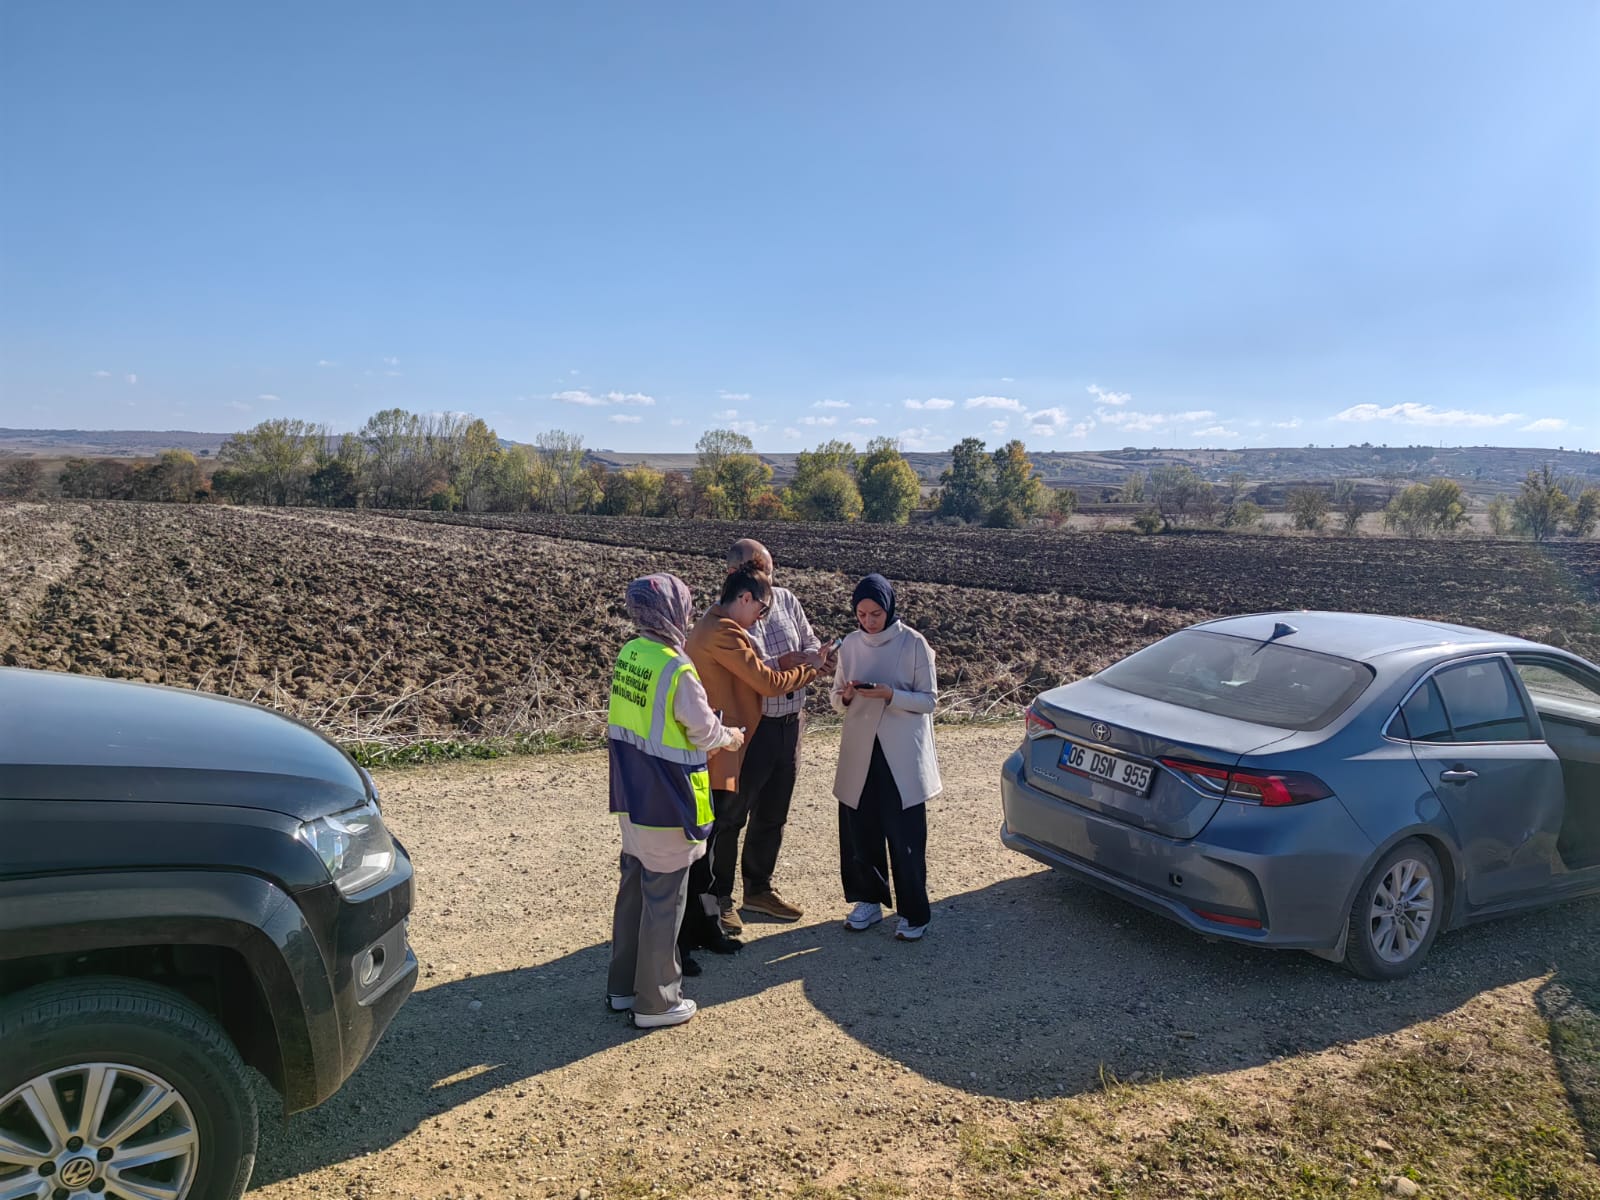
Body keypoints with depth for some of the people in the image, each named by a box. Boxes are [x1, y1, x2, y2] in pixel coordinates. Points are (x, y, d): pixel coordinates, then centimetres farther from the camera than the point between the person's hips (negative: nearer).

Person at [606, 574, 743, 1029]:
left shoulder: (627, 655, 1)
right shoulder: (676, 669, -23)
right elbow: (706, 730, -15)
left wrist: (707, 743, 12)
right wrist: (730, 738, 7)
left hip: (630, 799, 8)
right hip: (666, 805, -8)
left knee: (632, 889, 20)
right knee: (663, 901, 6)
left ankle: (622, 987, 34)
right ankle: (656, 1002, 19)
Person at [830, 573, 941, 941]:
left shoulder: (914, 644, -8)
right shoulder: (850, 645, 3)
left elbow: (928, 700, -7)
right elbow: (836, 700, 10)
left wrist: (889, 694, -22)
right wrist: (846, 695, -13)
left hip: (902, 756, -4)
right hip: (859, 753, 4)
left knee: (905, 837, 2)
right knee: (859, 832, 10)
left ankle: (914, 914, 16)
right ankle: (869, 901, 28)